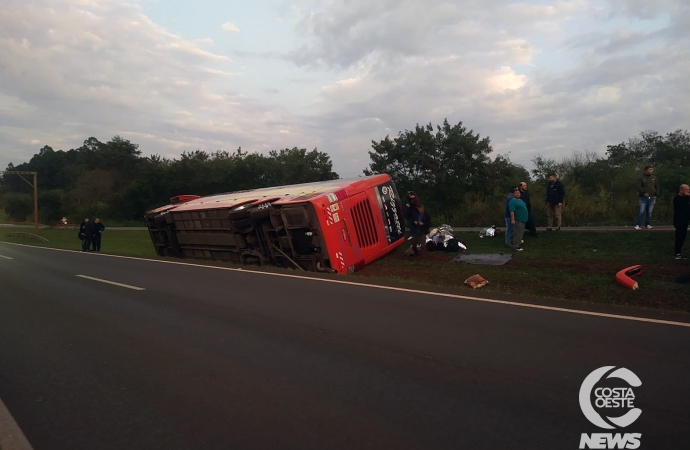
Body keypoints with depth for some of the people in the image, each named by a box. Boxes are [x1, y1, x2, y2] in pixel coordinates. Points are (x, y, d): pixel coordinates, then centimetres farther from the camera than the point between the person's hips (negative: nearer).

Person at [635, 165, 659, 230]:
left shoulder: (654, 178, 13)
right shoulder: (641, 178, 0)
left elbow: (657, 187, 16)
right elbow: (639, 187, -8)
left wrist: (656, 195, 6)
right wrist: (644, 192, -20)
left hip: (652, 198, 4)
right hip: (643, 198, -4)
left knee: (649, 212, 6)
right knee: (641, 212, -8)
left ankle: (648, 224, 15)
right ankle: (638, 225, -6)